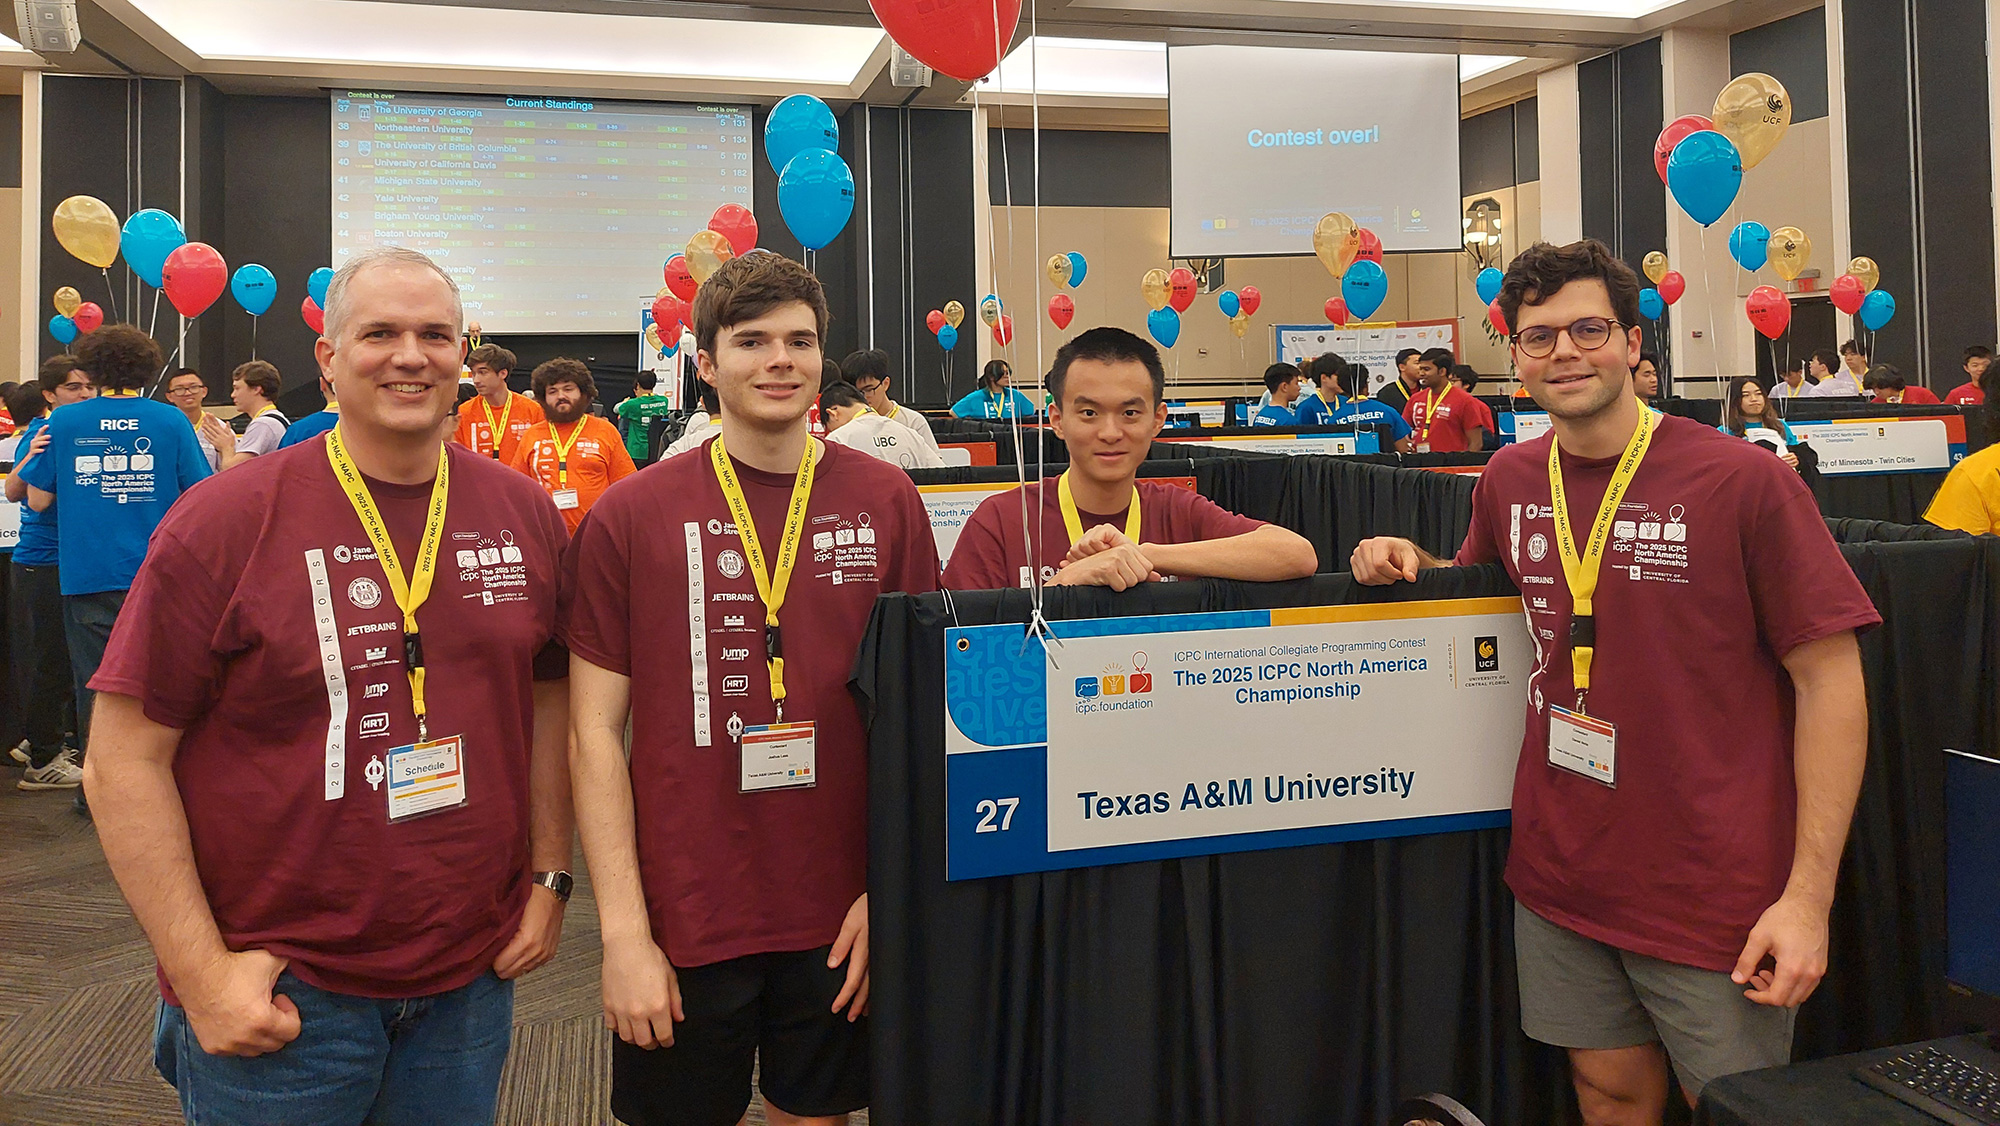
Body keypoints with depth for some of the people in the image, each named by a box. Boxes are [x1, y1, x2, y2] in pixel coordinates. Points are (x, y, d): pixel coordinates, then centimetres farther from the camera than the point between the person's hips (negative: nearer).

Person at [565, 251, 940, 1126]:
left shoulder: (886, 502, -1)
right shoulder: (629, 516, -5)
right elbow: (596, 731, -3)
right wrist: (624, 930, -8)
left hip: (841, 917, 1)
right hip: (684, 918, -1)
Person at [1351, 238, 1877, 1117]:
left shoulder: (1742, 481, -13)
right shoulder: (1510, 479, 3)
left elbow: (1829, 679, -11)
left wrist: (1808, 895, -15)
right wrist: (1410, 566, -2)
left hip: (1716, 890, -4)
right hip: (1560, 874, 4)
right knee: (1610, 1092, 18)